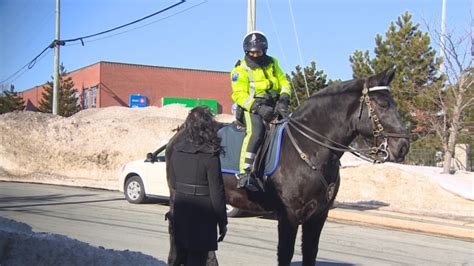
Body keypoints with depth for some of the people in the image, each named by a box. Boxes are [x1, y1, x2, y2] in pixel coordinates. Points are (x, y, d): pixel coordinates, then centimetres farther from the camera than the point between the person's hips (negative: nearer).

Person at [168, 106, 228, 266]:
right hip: (202, 213, -5)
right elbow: (216, 192, -12)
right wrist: (222, 222, -5)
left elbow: (172, 182, 10)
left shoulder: (176, 149, 0)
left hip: (180, 207, 5)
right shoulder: (210, 154, -16)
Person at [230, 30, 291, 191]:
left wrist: (284, 97, -8)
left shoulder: (272, 63, 16)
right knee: (256, 131, -34)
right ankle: (245, 174, -41)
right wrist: (258, 107, -24)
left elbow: (284, 82, 15)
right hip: (250, 108, -6)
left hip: (272, 107, 6)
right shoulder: (241, 70, -2)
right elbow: (239, 95, -11)